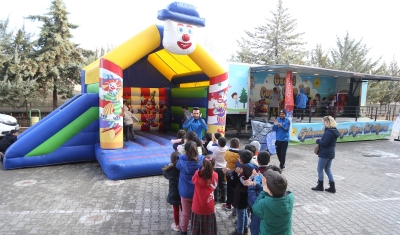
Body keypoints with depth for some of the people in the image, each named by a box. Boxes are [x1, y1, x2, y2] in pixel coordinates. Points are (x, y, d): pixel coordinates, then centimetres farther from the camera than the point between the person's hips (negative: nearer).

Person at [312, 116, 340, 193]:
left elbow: (324, 143, -24)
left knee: (320, 169, 5)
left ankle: (320, 186, 17)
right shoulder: (334, 131, 9)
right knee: (328, 169, 17)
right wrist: (321, 140, 6)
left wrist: (317, 140, -8)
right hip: (331, 153, 10)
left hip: (324, 154, -10)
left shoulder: (328, 132, -23)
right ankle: (332, 187, 18)